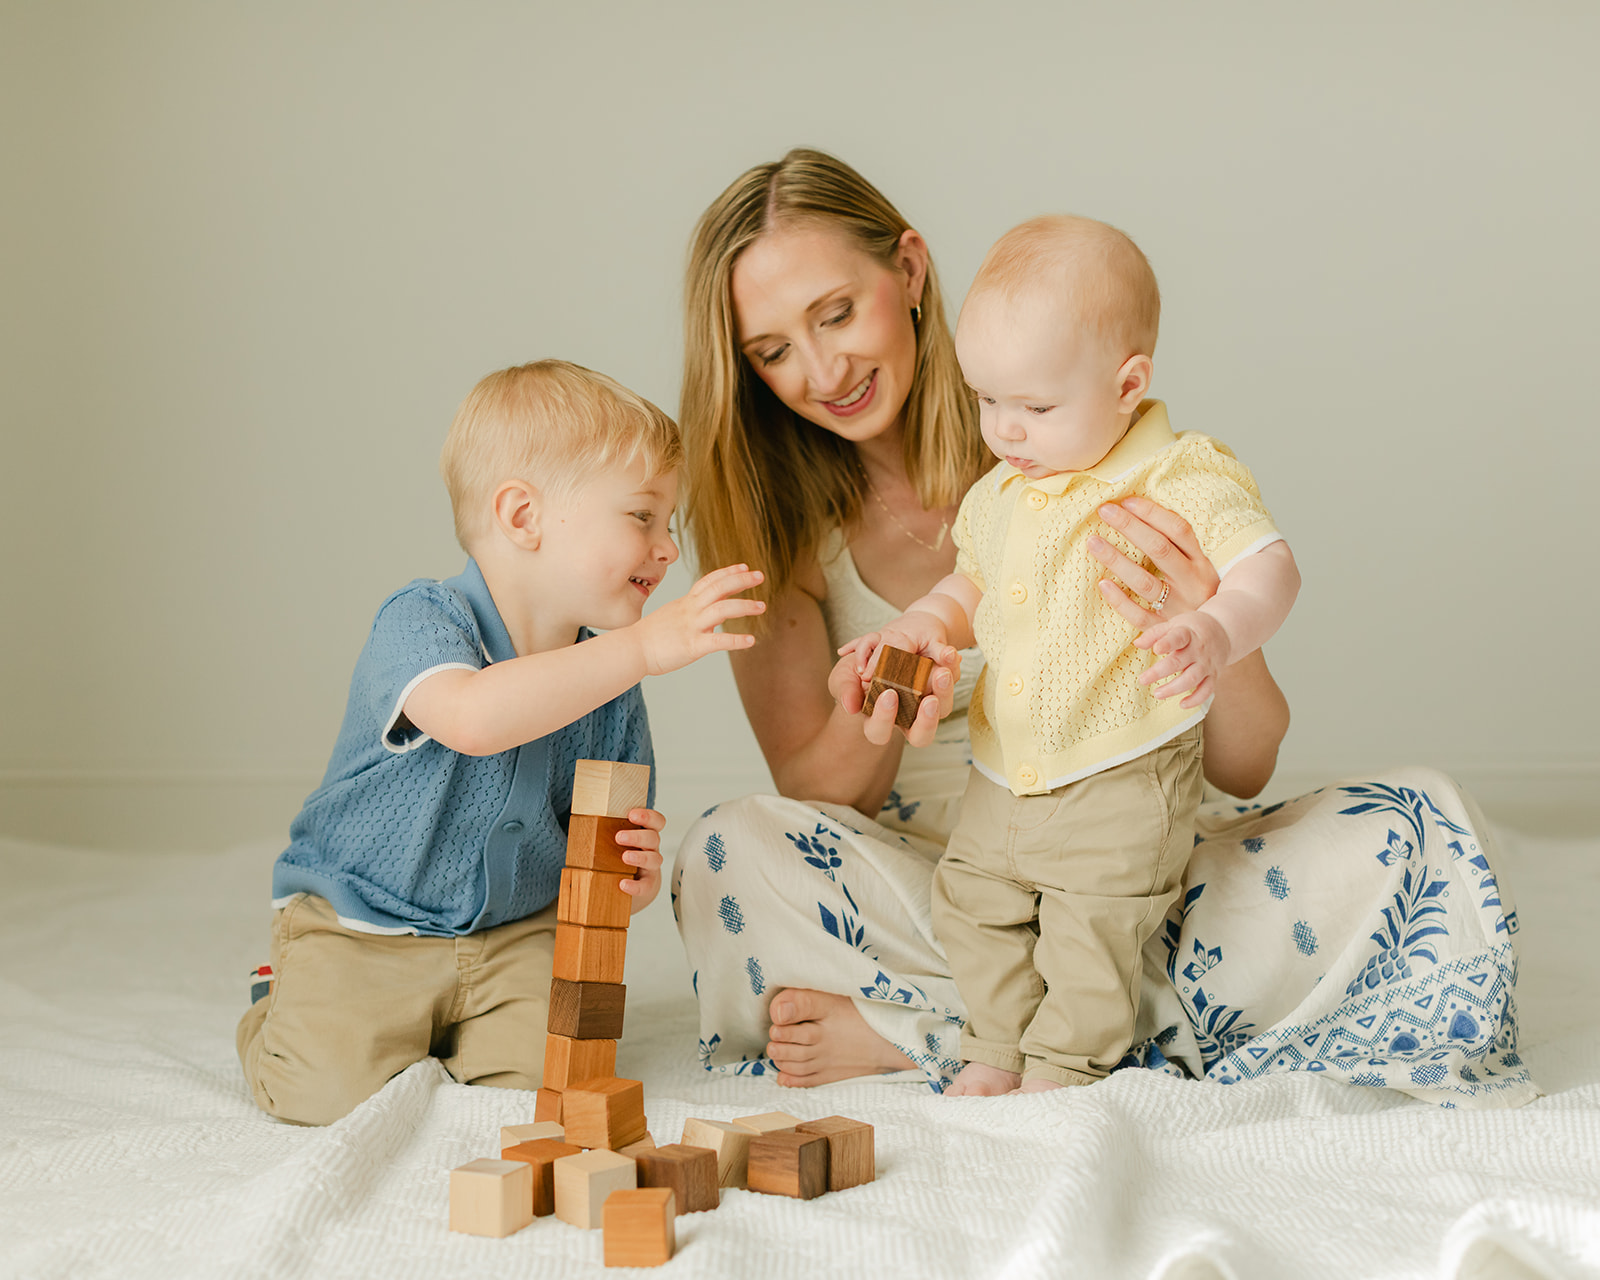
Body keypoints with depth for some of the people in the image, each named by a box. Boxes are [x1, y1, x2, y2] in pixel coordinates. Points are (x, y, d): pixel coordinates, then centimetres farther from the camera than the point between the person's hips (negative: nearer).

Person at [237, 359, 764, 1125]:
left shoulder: (610, 692, -2)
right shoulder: (420, 621, -20)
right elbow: (474, 718, -45)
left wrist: (631, 881, -18)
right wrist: (642, 647, -46)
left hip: (514, 932, 4)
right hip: (357, 931, -4)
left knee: (547, 1072, -19)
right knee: (328, 1092, -21)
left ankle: (443, 1033, 14)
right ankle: (285, 1012, 14)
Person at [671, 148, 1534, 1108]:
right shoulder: (776, 524, 0)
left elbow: (1245, 769, -7)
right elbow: (815, 801, -2)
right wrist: (866, 731, -26)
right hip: (928, 895, 0)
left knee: (1424, 828, -22)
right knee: (736, 855, -30)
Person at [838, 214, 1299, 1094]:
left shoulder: (1179, 481, -15)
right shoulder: (999, 494, 7)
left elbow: (1268, 567, -22)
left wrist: (1214, 635, -42)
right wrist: (919, 628, 2)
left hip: (1122, 782, -7)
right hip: (1004, 779, 7)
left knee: (1091, 930, -6)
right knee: (971, 904, 12)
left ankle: (1063, 1064, 15)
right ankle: (996, 1048, 31)